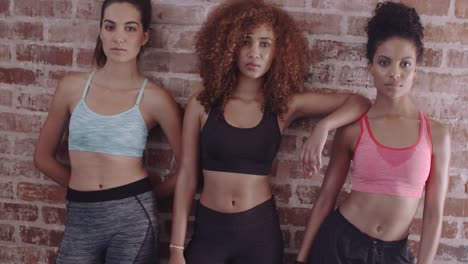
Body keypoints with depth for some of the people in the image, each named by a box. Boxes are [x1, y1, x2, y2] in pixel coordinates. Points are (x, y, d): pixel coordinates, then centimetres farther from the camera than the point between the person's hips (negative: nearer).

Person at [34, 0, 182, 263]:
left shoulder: (155, 98, -6)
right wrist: (84, 187, 9)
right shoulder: (73, 86, 2)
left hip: (133, 215, -2)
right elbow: (44, 156, 11)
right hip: (80, 218, 2)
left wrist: (150, 191, 3)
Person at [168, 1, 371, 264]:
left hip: (260, 228, 1)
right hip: (208, 227, -1)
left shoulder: (285, 105, -3)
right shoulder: (202, 104, -4)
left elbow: (359, 102, -1)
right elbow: (187, 175, -2)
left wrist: (322, 128, -19)